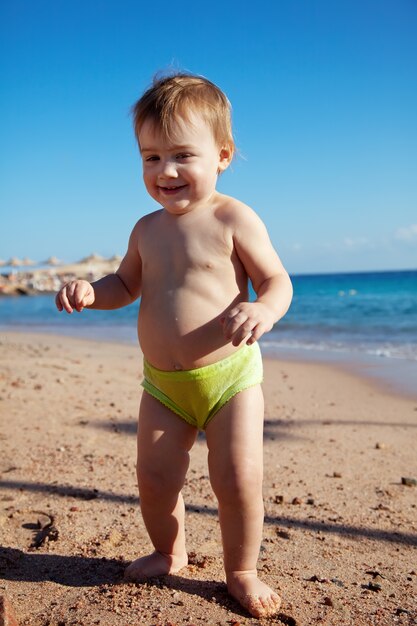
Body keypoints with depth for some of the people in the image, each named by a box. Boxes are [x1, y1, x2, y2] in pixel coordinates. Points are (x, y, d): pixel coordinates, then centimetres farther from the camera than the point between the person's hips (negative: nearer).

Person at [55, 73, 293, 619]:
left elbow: (277, 280, -6)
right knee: (154, 478, 8)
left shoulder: (233, 219, -8)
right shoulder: (147, 229, 7)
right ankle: (169, 552, 38)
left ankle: (242, 570, 22)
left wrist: (264, 309, -29)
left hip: (231, 374, -4)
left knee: (239, 479, -5)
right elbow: (126, 284, 20)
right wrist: (90, 291, -2)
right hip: (163, 383, 5)